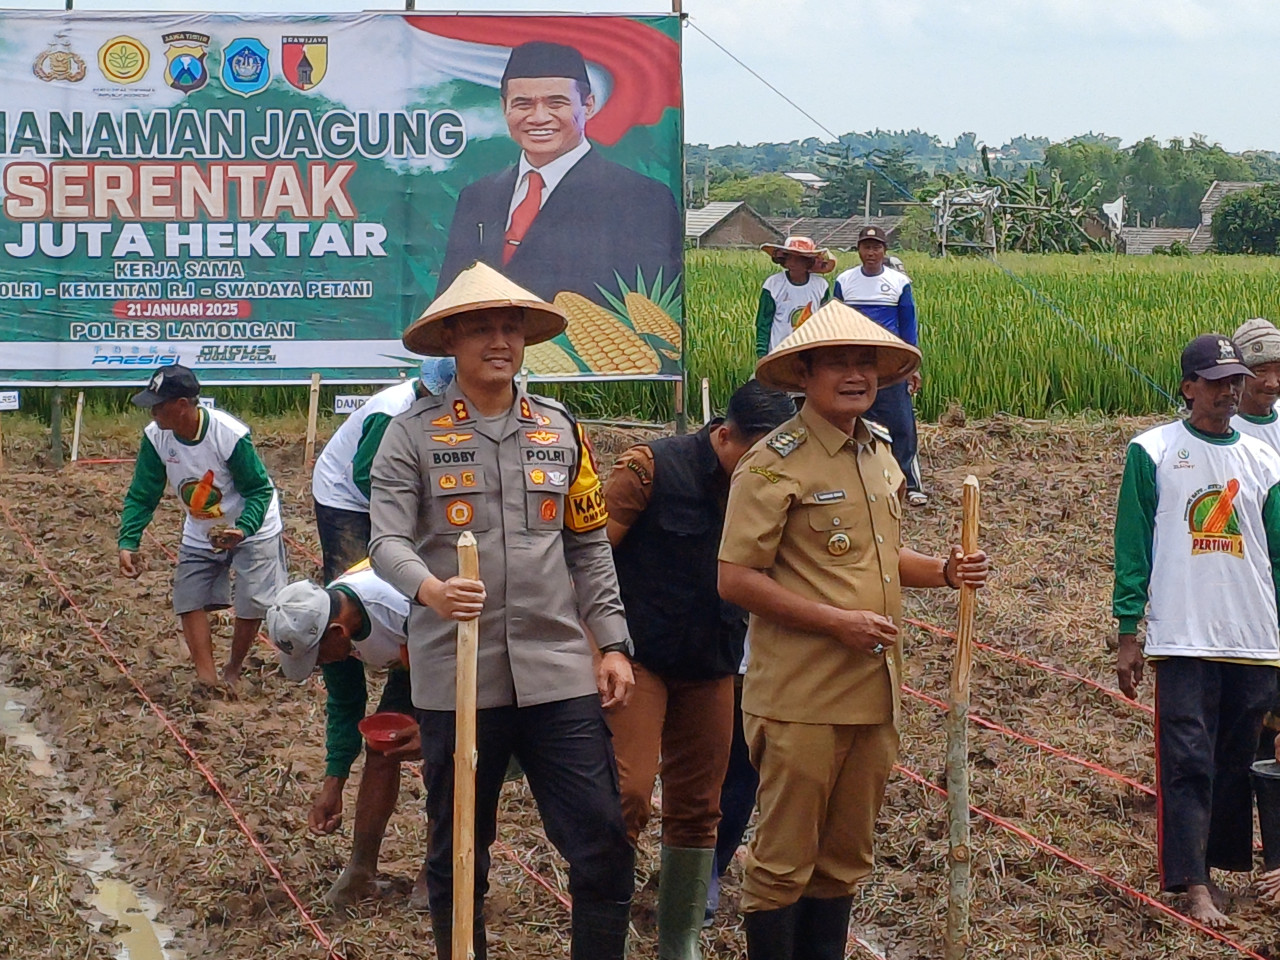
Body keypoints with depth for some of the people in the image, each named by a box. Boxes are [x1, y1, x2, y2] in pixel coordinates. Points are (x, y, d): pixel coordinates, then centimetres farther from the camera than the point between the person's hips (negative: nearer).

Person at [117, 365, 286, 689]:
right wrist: (128, 542, -26)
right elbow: (141, 496, -12)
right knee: (189, 600, -5)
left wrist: (242, 531, -39)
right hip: (200, 534, 5)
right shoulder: (155, 437, -19)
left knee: (251, 604, -7)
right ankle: (207, 681, -1)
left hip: (251, 528, -4)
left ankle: (233, 669, 17)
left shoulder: (230, 435, -33)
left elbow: (260, 490, -23)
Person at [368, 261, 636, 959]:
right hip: (457, 675, -2)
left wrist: (612, 643, 7)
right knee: (457, 852, 10)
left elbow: (590, 547, 14)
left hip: (559, 672, 2)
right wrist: (429, 588, -31)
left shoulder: (560, 430, 11)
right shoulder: (413, 434, 0)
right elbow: (387, 541, -10)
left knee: (602, 844, -1)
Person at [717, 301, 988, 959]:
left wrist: (942, 571, 7)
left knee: (845, 857, 15)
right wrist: (838, 622, -19)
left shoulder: (880, 455, 13)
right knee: (784, 860, 0)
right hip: (801, 699, -7)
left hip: (873, 692, 7)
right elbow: (735, 579, -15)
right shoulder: (775, 463, -11)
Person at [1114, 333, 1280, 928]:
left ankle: (1218, 864, 18)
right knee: (1187, 762, -7)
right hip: (1183, 639, -4)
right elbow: (1132, 545, -1)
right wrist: (1128, 632, -4)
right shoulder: (1152, 453, 0)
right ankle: (1193, 883, -6)